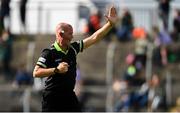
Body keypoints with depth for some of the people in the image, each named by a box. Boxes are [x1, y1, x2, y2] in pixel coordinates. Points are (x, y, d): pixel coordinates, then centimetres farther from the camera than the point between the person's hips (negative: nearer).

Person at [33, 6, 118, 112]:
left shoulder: (73, 48, 5)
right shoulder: (49, 53, -13)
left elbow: (94, 38, 7)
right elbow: (36, 73, -19)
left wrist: (110, 24, 1)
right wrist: (56, 70, -28)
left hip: (69, 96, 6)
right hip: (52, 98, -6)